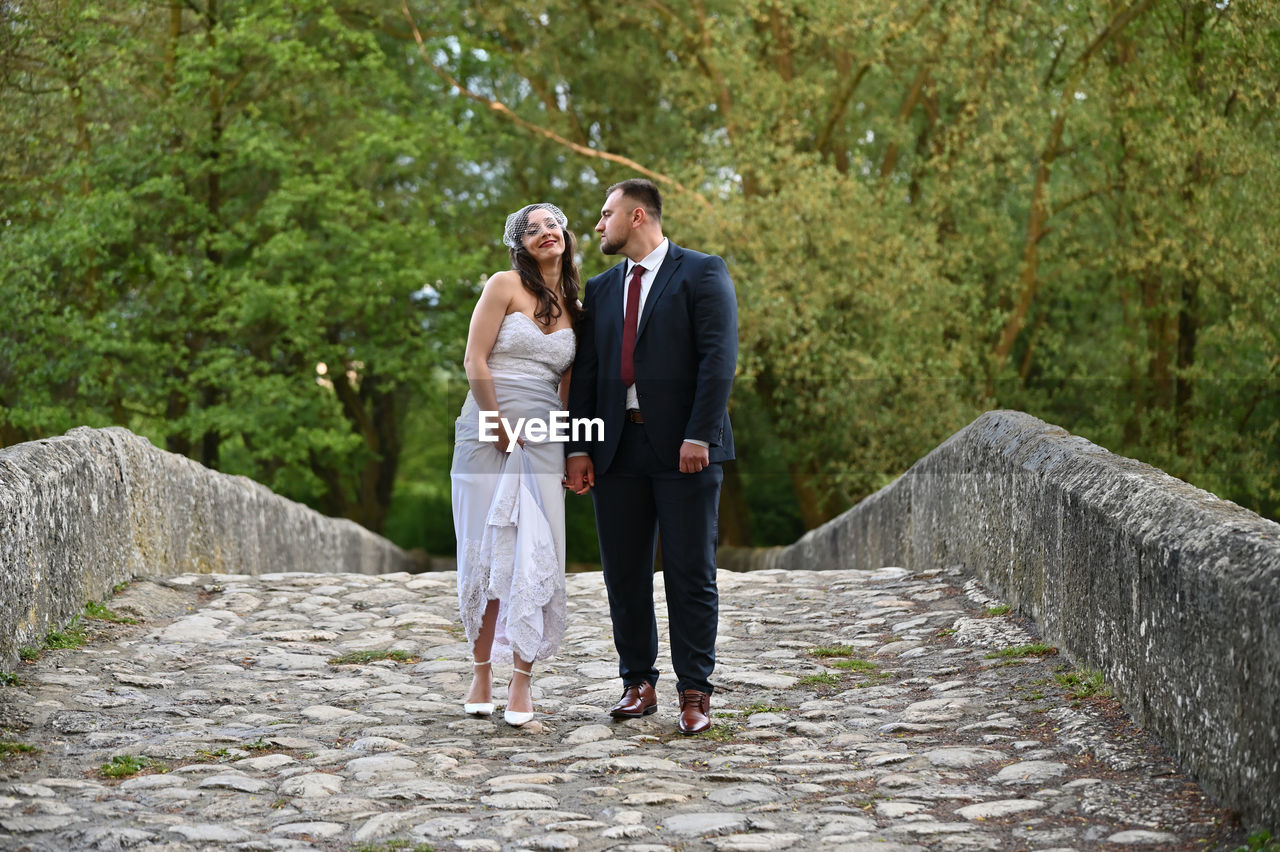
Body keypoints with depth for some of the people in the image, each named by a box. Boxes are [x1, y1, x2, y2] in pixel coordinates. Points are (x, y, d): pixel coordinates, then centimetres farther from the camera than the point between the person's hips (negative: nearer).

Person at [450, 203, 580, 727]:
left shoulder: (574, 309, 13)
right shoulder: (505, 286, -1)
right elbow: (475, 361, -7)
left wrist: (575, 451, 7)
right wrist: (503, 430, -9)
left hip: (543, 440, 3)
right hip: (487, 432, -3)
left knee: (535, 557, -3)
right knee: (487, 552, 0)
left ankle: (521, 682, 3)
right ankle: (481, 675, 12)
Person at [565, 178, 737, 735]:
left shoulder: (702, 273, 1)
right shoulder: (600, 290, 18)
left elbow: (719, 359, -8)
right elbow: (586, 373, 14)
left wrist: (699, 436, -17)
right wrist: (579, 449, 4)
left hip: (685, 450, -5)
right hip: (618, 450, 5)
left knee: (690, 573, -2)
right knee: (623, 573, 6)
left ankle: (695, 693, 4)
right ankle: (638, 684, 17)